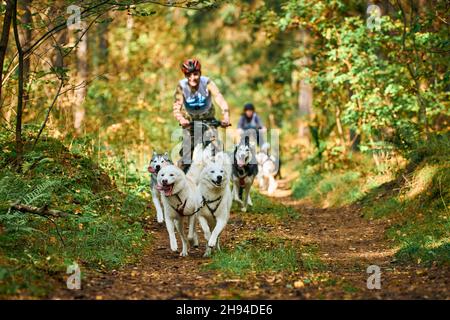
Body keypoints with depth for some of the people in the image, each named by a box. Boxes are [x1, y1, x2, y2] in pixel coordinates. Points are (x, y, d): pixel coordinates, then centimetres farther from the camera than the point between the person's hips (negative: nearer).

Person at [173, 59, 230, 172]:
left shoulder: (207, 83, -24)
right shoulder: (181, 86, -22)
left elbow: (220, 99, -37)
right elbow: (176, 108, -31)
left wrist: (226, 116, -56)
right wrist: (181, 119, -53)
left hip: (208, 120, 0)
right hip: (189, 122, 0)